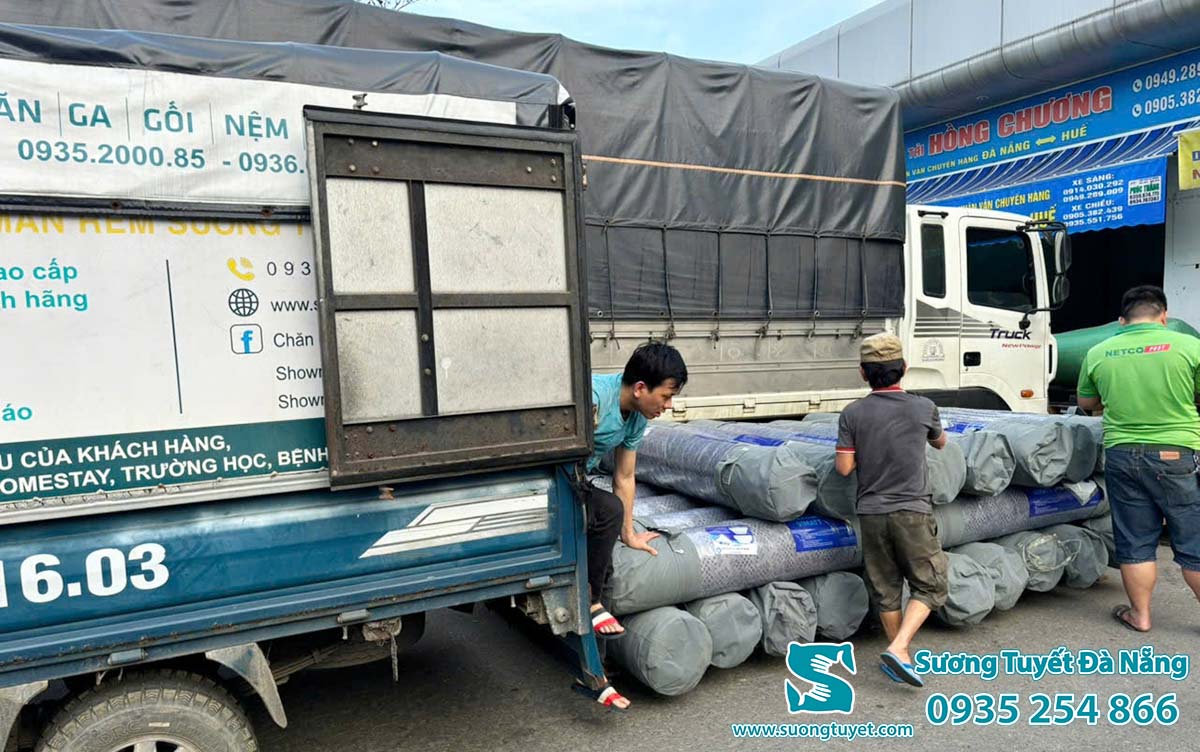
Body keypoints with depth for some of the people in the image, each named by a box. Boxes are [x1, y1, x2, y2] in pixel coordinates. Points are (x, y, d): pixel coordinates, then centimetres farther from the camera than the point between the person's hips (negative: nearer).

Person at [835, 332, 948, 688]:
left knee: (886, 590, 14)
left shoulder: (852, 414, -4)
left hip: (871, 512, 2)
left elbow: (844, 467, -5)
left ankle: (901, 657, 25)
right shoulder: (923, 408, -3)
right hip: (912, 511, -2)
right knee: (930, 586, 9)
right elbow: (941, 442, 17)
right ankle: (898, 650, -6)